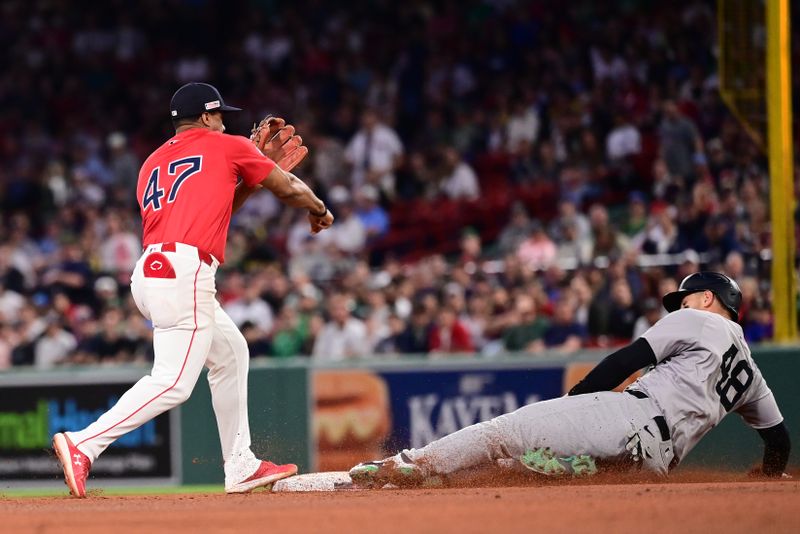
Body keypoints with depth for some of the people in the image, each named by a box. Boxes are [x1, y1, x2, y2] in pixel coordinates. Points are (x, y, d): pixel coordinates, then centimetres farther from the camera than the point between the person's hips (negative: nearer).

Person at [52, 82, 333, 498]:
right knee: (173, 382, -14)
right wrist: (319, 211, 36)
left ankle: (241, 467, 22)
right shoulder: (225, 146, 9)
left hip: (149, 273, 8)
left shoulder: (152, 164, 24)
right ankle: (83, 444, -26)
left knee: (230, 351, 23)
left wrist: (255, 174, 33)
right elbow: (289, 189, 16)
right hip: (184, 273, -8)